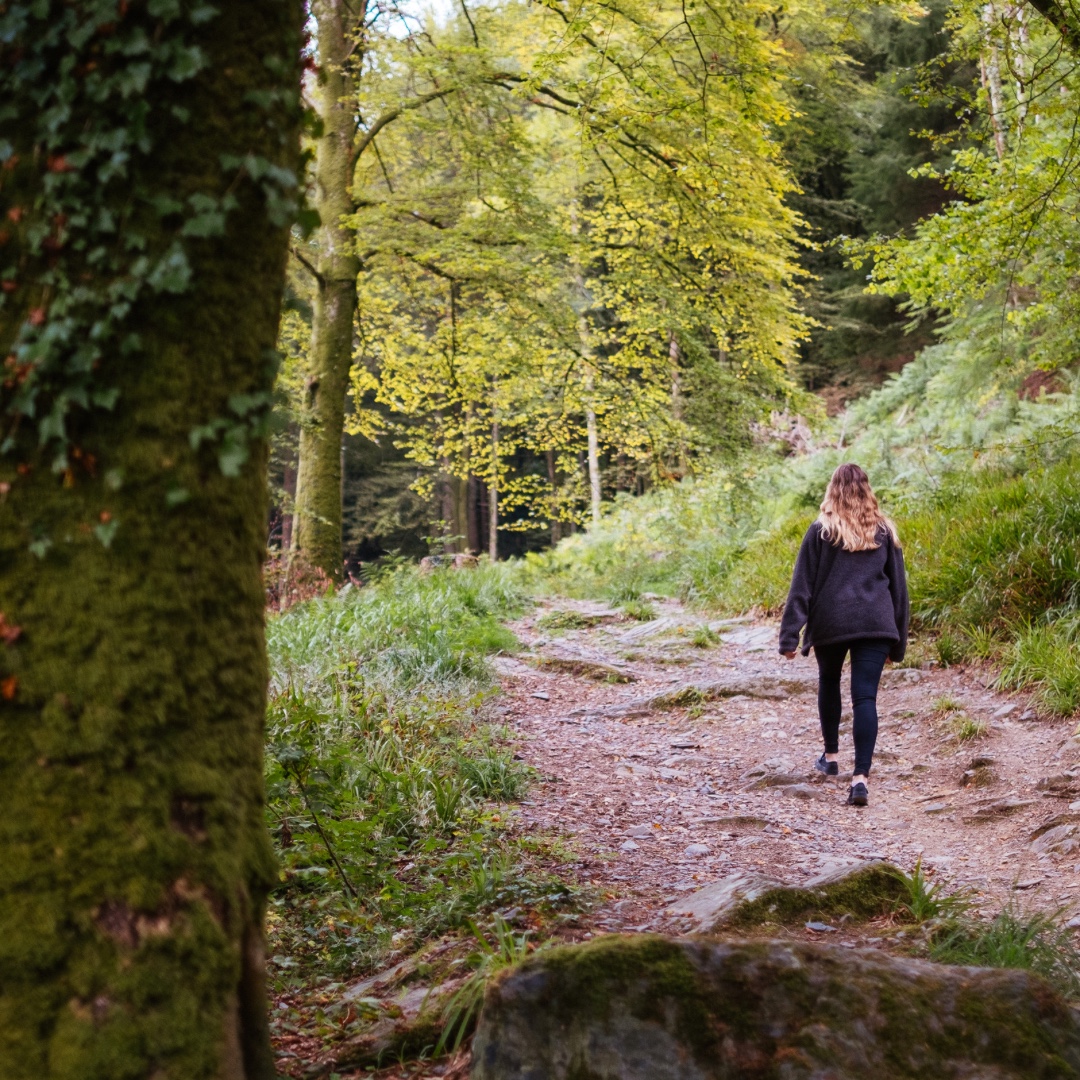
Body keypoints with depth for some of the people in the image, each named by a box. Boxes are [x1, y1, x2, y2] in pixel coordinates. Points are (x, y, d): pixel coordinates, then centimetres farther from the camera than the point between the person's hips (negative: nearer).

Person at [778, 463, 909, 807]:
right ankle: (861, 777, -17)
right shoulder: (884, 532, 8)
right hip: (875, 624, 1)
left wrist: (790, 636, -1)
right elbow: (898, 588, 13)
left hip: (829, 623, -1)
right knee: (865, 698, -4)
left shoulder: (821, 531, 1)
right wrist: (898, 641, 20)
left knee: (828, 683, 24)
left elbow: (802, 586, -2)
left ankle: (831, 756, 35)